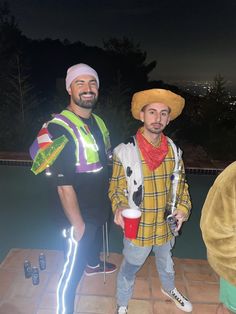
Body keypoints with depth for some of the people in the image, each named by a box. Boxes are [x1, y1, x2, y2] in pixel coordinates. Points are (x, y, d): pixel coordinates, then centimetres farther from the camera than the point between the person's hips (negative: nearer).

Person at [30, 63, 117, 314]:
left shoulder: (98, 122, 3)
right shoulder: (60, 128, -23)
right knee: (73, 270, 5)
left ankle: (93, 264, 63)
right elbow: (64, 185, -24)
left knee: (96, 238, 33)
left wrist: (110, 202, 14)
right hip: (80, 215, -8)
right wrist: (77, 224, -20)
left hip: (100, 207, 9)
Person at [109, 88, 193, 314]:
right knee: (129, 269, 18)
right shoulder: (125, 151, -20)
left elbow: (181, 183, 5)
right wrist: (120, 208, -30)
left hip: (166, 225, 4)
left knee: (166, 263, 30)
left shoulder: (173, 150, -6)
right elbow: (116, 188, -11)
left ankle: (169, 289, 62)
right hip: (138, 228, -4)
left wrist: (183, 208, -10)